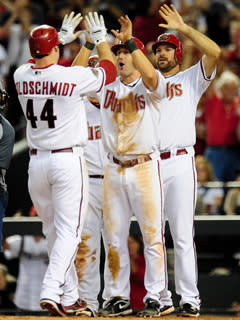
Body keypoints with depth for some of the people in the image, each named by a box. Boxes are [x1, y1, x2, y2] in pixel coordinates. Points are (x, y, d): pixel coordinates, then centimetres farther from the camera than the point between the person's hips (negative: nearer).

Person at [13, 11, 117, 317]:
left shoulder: (21, 76, 1)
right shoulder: (73, 77, -13)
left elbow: (40, 64, 27)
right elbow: (109, 70, 6)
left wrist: (62, 38, 35)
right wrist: (100, 39, 21)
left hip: (36, 162, 5)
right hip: (68, 160, -5)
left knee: (53, 231, 13)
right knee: (68, 230, -5)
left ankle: (69, 297, 18)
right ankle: (51, 291, -21)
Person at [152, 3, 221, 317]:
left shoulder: (191, 79, 9)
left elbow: (214, 52, -5)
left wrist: (183, 27, -7)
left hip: (180, 162, -4)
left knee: (182, 235, -7)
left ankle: (189, 298, -6)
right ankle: (159, 298, 9)